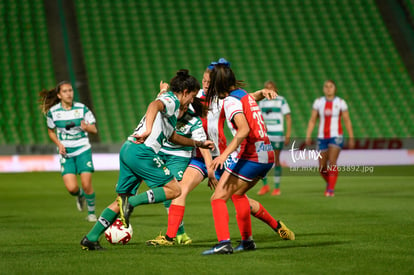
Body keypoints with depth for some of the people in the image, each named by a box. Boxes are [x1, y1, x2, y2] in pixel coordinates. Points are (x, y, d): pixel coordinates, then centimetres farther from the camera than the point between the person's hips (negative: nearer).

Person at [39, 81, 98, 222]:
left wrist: (87, 127, -22)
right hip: (66, 153, 1)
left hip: (83, 150, -1)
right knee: (71, 188, -13)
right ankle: (80, 195, 25)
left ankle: (91, 213, 13)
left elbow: (94, 129, 1)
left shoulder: (82, 108, -3)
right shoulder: (53, 112, -1)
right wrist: (59, 144, -4)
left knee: (87, 185, -11)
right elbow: (51, 132, 14)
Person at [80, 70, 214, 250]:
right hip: (141, 151, -10)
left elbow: (172, 137, 41)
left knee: (122, 199, 12)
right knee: (174, 190, -2)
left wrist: (199, 144, 44)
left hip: (128, 149, 10)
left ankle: (90, 238, 9)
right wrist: (148, 128, -43)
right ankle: (131, 202, -14)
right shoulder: (172, 100, -2)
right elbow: (155, 105, -27)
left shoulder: (168, 101, 29)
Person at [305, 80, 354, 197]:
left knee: (332, 162, -21)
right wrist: (308, 136, -5)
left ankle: (331, 189, -18)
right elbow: (312, 121, 5)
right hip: (322, 137, 3)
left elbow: (347, 121, 4)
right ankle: (329, 183, 34)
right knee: (322, 167, 4)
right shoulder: (318, 102, 5)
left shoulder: (341, 103, 0)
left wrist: (351, 138, 3)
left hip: (336, 136, -3)